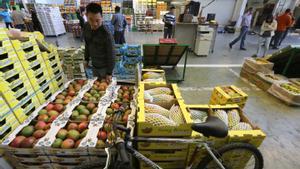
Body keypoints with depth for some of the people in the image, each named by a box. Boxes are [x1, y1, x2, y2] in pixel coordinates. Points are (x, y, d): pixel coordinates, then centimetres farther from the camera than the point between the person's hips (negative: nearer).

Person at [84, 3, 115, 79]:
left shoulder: (106, 34, -25)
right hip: (93, 64, 6)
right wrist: (86, 59, 13)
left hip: (104, 66, -6)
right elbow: (87, 44, 9)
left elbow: (111, 55, -20)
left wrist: (109, 73, -17)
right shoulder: (86, 27, -6)